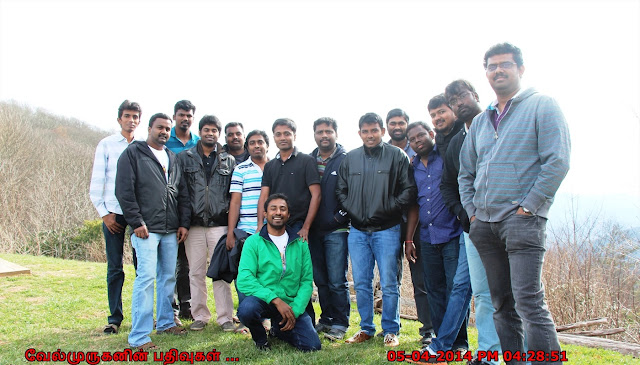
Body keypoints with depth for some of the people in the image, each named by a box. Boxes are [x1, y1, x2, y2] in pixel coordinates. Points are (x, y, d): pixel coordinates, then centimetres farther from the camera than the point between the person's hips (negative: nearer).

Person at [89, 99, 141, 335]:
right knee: (115, 268, 3)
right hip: (114, 214, -1)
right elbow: (96, 183, 3)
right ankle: (114, 318, 14)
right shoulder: (107, 145, 4)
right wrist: (104, 213, -4)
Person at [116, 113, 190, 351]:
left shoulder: (173, 158, 18)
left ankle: (165, 322, 26)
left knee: (168, 277, 11)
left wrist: (184, 223, 9)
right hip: (146, 229, -6)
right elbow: (124, 191, -7)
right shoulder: (133, 153, 0)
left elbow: (183, 194, 18)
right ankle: (139, 337, -5)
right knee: (146, 277, -11)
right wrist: (136, 222, -12)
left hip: (171, 229, 6)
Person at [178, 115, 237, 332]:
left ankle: (225, 317, 8)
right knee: (196, 272, 6)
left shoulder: (228, 161, 11)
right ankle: (200, 316, 18)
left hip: (219, 224, 0)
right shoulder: (185, 158, 9)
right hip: (194, 224, 1)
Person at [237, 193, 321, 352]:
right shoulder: (253, 242, -1)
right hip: (262, 300, -2)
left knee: (312, 345, -15)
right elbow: (244, 279, -12)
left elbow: (307, 281, 5)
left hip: (291, 304, 3)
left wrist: (295, 311, -10)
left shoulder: (300, 243, 8)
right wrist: (275, 299, -22)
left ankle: (278, 329, 19)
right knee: (247, 308, -36)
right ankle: (260, 337, 2)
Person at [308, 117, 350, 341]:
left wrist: (340, 216, -10)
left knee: (337, 281, -2)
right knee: (320, 280, 12)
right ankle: (326, 319, 25)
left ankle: (340, 324, 12)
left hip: (336, 230, -5)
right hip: (313, 230, 5)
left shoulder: (347, 160, -2)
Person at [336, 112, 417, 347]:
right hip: (358, 231, 4)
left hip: (386, 229, -3)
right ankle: (366, 328, 22)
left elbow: (409, 189, -2)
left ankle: (391, 330, 16)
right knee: (361, 283, 9)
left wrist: (391, 209, -9)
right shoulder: (350, 159, 10)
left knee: (389, 283, 2)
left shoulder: (397, 156, 0)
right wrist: (350, 211, 2)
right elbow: (340, 191, 14)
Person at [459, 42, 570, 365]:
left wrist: (528, 206, -12)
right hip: (484, 224, 6)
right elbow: (466, 172, 23)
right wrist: (472, 211, 10)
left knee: (528, 302, -12)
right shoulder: (480, 121, 20)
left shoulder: (542, 105, 2)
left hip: (522, 219, -6)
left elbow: (557, 162, -9)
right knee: (502, 304, 10)